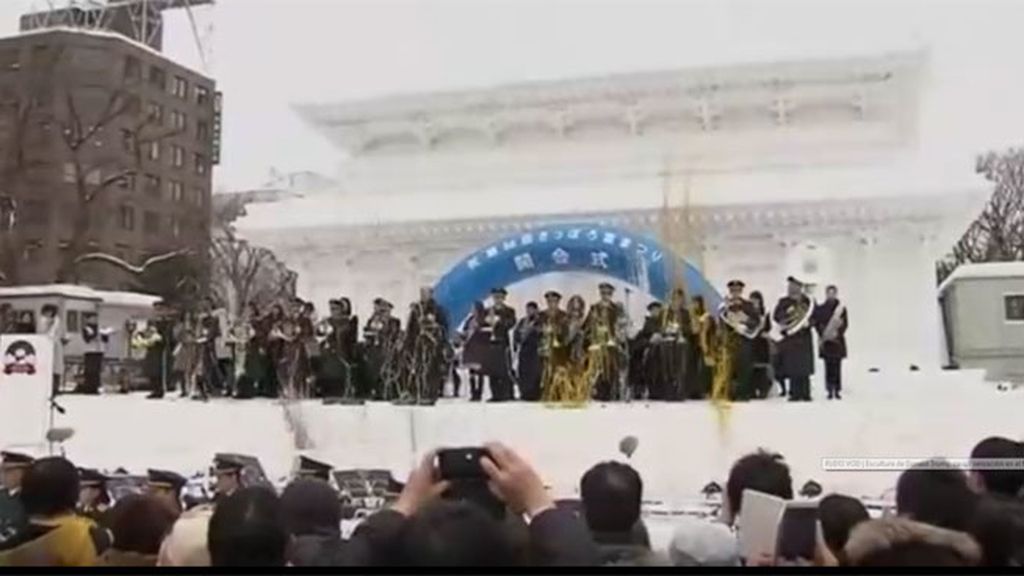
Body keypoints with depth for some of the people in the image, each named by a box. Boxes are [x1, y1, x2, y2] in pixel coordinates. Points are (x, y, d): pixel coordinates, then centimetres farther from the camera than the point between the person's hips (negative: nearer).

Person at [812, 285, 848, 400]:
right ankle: (830, 390, 3)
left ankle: (837, 390, 4)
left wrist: (838, 333, -13)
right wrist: (823, 334, -11)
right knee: (828, 367, 0)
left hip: (838, 340, 0)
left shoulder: (842, 308, 3)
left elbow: (845, 324, 1)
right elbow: (816, 323, 1)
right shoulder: (820, 309, 4)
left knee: (837, 366, 0)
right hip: (826, 341, 0)